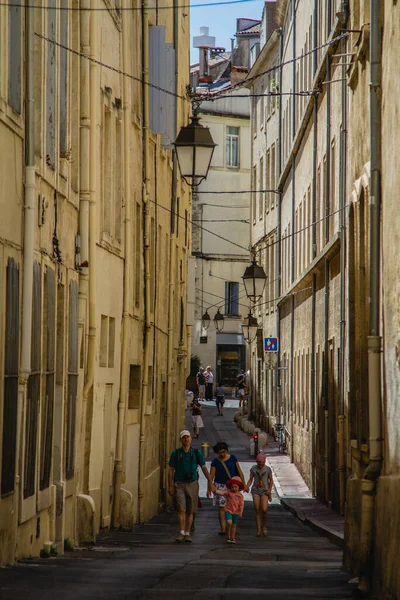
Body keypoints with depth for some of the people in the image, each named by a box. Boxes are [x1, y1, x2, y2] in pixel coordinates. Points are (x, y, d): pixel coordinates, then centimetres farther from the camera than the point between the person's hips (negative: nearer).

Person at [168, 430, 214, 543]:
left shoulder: (196, 452, 4)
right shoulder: (176, 453, 3)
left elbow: (204, 468, 3)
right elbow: (171, 470, 6)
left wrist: (210, 481, -6)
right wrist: (170, 486, 0)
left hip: (192, 484, 1)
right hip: (179, 484, -1)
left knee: (190, 511, 5)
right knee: (182, 509, -14)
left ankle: (187, 534, 13)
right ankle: (181, 533, -16)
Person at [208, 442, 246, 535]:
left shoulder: (232, 458, 2)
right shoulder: (215, 462, -2)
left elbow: (239, 471, 6)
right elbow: (211, 475, -3)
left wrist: (244, 484, 2)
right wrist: (209, 489, -10)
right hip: (220, 485, -1)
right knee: (221, 507, -7)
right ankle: (223, 529, -8)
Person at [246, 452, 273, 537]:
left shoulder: (268, 469, -1)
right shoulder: (253, 468, 2)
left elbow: (271, 480, 6)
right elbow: (250, 480, 6)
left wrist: (270, 489, -8)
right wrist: (247, 487, -12)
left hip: (265, 491, -1)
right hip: (256, 490, 1)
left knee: (264, 509, -15)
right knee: (257, 510, -4)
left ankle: (264, 526, 9)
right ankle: (258, 530, 2)